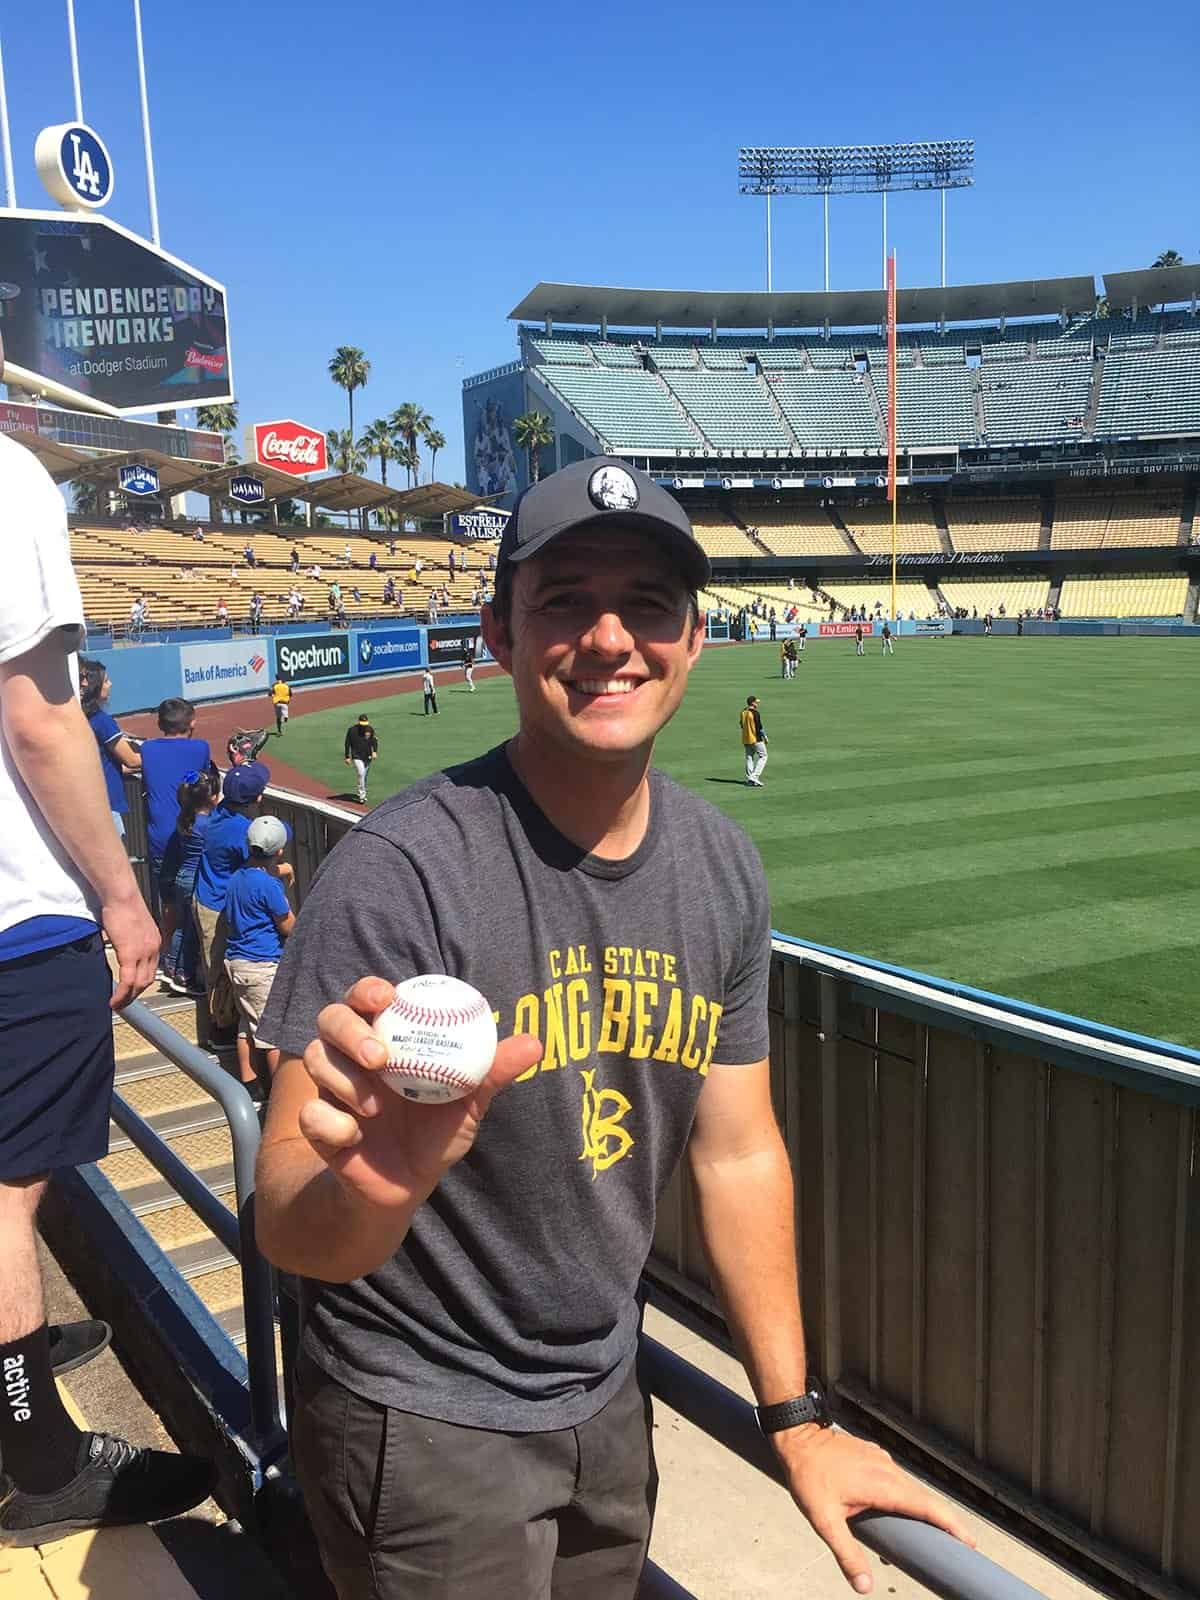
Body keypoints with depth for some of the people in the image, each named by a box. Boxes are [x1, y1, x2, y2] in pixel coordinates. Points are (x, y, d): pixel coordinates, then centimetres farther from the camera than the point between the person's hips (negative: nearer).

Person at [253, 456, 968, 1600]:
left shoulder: (724, 870, -6)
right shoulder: (401, 871, -26)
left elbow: (738, 1152, 2)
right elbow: (286, 1227, -27)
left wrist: (794, 1421, 5)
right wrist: (371, 1189, -50)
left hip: (607, 1405, 6)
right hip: (421, 1427, -5)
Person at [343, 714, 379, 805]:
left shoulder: (370, 729, 0)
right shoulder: (352, 729, -9)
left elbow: (374, 741, 8)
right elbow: (347, 744, -3)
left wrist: (374, 751, -9)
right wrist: (347, 757, -5)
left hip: (368, 757, 4)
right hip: (357, 757, -4)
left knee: (365, 776, 13)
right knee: (361, 774, -18)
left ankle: (361, 793, 31)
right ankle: (362, 796, -16)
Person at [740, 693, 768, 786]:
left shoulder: (743, 712, 6)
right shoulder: (755, 712, -16)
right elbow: (759, 727, -16)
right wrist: (764, 736, -5)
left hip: (745, 739, 7)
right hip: (756, 738, -7)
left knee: (749, 758, 13)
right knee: (763, 756, 2)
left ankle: (749, 779, 11)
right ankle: (754, 777, -8)